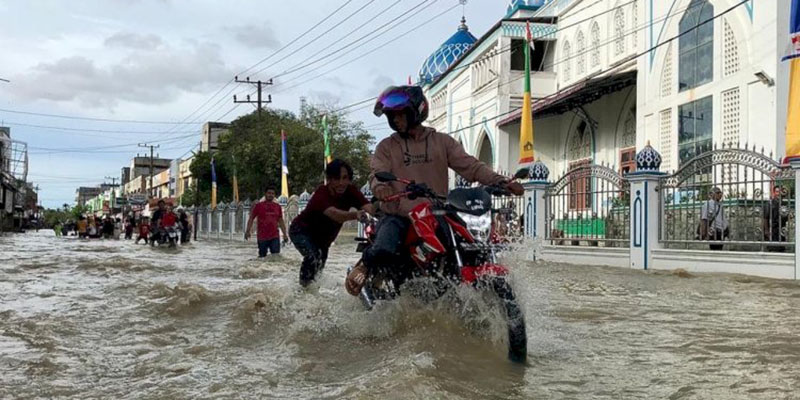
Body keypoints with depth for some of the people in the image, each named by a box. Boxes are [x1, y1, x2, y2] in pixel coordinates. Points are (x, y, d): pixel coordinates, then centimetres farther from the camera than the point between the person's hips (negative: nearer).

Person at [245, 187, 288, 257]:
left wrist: (285, 234, 13)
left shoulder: (277, 206, 10)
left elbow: (281, 221, 16)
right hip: (262, 237, -2)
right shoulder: (258, 206, 2)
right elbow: (251, 218, 2)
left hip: (275, 237, 2)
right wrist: (248, 231, -9)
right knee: (262, 257, 6)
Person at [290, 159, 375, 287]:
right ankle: (304, 285, -6)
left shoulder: (350, 191, -20)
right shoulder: (321, 194, -35)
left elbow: (368, 207, -36)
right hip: (301, 231, -6)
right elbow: (334, 214, -54)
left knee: (320, 264, 22)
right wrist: (355, 214, -74)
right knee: (313, 257, -31)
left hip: (323, 238, 6)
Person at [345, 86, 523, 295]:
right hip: (399, 216, -1)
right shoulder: (387, 147, 12)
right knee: (382, 252, -28)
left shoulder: (442, 141, 12)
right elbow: (378, 172, -3)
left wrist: (501, 182, -11)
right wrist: (380, 186, -29)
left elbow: (470, 166, 4)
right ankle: (364, 266, 3)